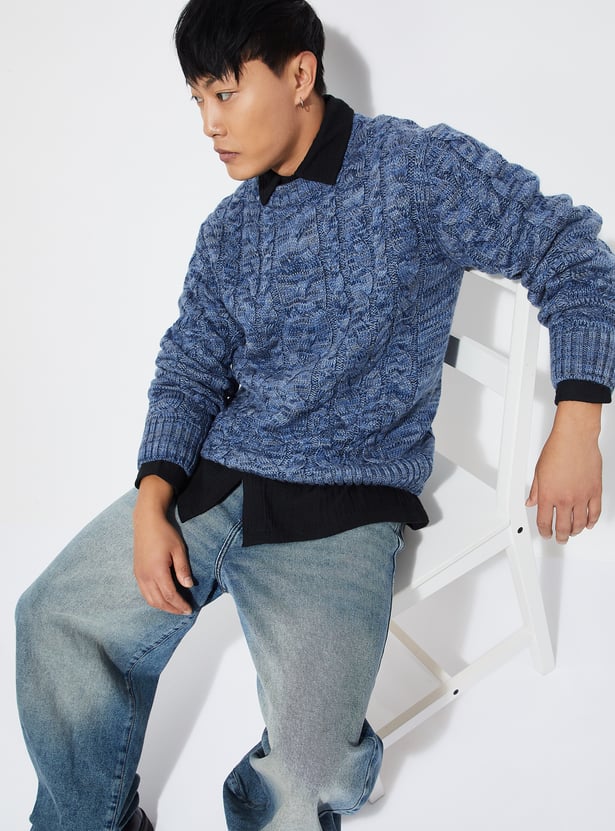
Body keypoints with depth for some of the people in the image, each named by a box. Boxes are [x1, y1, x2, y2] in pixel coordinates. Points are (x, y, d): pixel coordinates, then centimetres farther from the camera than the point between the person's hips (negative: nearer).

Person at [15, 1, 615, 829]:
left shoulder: (418, 167, -5)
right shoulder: (230, 229, 11)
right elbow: (188, 370, 10)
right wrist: (152, 502, -7)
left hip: (343, 507, -5)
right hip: (210, 479, 6)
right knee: (56, 620, -3)